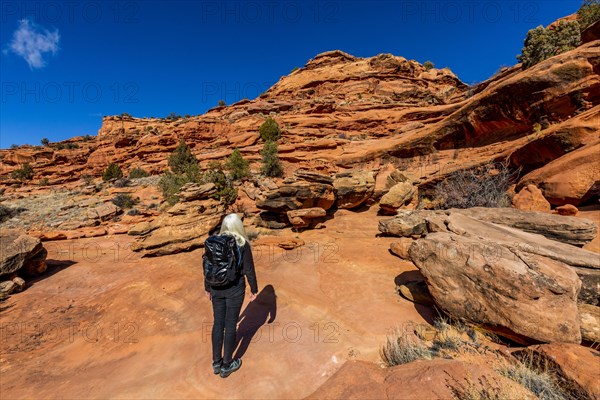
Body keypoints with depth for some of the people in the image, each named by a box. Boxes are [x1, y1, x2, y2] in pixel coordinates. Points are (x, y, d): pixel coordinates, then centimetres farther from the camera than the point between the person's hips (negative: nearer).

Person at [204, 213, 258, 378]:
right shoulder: (243, 244, -18)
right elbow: (249, 270, -13)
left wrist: (207, 288, 15)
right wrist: (254, 290, 1)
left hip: (217, 287, 4)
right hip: (235, 289, -4)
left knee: (218, 323, 19)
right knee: (231, 325, 12)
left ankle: (216, 362, 35)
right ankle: (227, 365, 29)